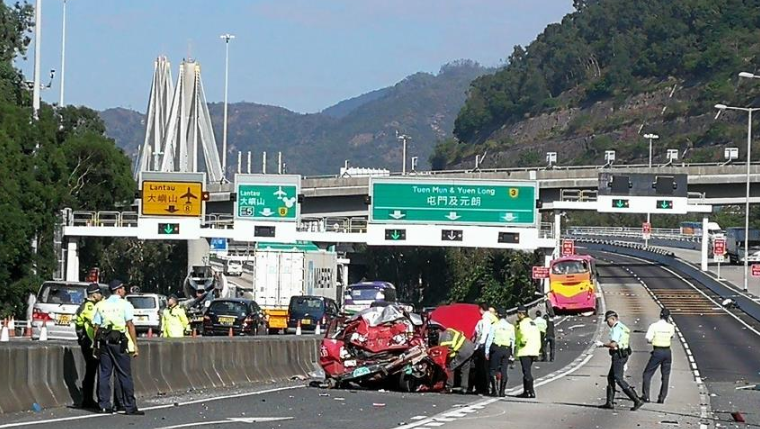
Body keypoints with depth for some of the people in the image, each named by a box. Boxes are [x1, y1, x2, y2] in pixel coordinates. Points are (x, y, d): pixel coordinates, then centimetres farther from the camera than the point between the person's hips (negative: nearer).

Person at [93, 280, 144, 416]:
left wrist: (96, 344, 11)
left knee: (104, 374, 8)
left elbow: (96, 327, 8)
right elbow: (130, 325, -8)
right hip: (119, 343, -4)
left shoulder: (102, 305, 11)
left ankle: (104, 405, 6)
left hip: (104, 343, 4)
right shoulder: (124, 304, -2)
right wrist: (135, 345, -5)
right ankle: (130, 407, -4)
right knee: (125, 375, -2)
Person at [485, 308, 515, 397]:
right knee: (504, 371, 6)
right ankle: (502, 391, 4)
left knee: (493, 370, 2)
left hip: (496, 349, -3)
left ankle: (494, 390, -4)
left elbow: (489, 339, -5)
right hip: (507, 350, 3)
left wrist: (487, 352, 0)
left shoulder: (495, 326, -4)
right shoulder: (511, 327, 7)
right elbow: (512, 340, 7)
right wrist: (511, 353, 11)